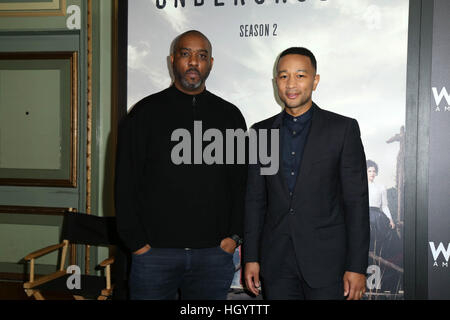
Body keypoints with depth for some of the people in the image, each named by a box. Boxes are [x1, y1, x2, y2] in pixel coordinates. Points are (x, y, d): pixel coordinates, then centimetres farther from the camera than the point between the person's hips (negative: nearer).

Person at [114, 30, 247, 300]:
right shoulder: (146, 112, 3)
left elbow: (242, 183, 10)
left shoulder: (229, 115, 9)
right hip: (154, 251, -1)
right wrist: (136, 242, -5)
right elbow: (126, 184, 1)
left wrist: (234, 236, 0)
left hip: (214, 253, 2)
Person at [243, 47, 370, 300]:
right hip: (276, 265, 3)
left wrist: (357, 267, -8)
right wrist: (251, 258, 5)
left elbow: (356, 200, -4)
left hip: (326, 261, -2)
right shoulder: (261, 132, 8)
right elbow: (255, 199, 9)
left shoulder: (343, 128, -2)